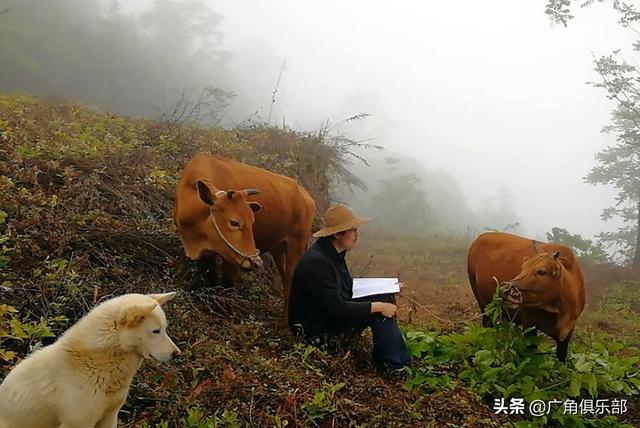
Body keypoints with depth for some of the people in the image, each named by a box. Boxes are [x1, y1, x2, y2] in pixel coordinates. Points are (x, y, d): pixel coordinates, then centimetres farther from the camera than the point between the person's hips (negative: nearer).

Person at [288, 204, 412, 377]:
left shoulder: (335, 253, 4)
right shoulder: (316, 262, -27)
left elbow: (347, 289, 15)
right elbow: (338, 308, -28)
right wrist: (378, 307, -23)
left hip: (333, 313, 10)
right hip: (316, 329, -10)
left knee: (386, 298, -1)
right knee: (380, 306, -20)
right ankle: (395, 365, -7)